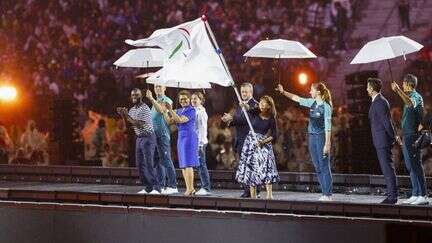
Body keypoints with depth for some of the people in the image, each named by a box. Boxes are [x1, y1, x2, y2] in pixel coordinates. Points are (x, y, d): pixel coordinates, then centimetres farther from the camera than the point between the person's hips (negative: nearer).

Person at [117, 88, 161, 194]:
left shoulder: (145, 109, -14)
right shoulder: (132, 109, 12)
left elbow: (140, 125, -21)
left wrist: (128, 117, -22)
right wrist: (123, 115, -5)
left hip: (148, 137, -9)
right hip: (139, 138, 9)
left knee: (149, 164, -12)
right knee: (140, 164, 6)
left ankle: (156, 188, -12)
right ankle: (148, 187, 10)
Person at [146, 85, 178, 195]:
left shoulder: (167, 100, -3)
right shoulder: (155, 101, 22)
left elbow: (161, 110, -25)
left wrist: (152, 99, -32)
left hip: (163, 133, -8)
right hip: (154, 133, 8)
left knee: (166, 160, -11)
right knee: (158, 161, 8)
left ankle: (173, 186, -11)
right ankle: (161, 185, 12)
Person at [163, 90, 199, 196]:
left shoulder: (191, 110, -6)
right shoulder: (179, 111, 17)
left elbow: (180, 120, -18)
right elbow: (169, 121, 12)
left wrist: (171, 110, -21)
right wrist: (164, 111, 1)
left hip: (189, 137, -9)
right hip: (181, 137, 9)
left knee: (188, 164, -13)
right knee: (183, 164, 7)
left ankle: (191, 188, -14)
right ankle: (189, 188, 10)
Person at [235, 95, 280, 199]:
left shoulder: (271, 119, -4)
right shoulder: (255, 113, -2)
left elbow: (274, 136, -4)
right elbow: (249, 110, -24)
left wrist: (264, 141, -17)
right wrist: (245, 106, -46)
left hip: (264, 144, -2)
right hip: (251, 142, 2)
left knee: (266, 167, -12)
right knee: (251, 168, 2)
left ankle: (269, 195, -16)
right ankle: (253, 195, 7)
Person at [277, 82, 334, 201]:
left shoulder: (326, 107, -13)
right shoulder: (312, 103, 8)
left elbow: (328, 127, -15)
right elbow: (297, 98, 20)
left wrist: (327, 144, -18)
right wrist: (283, 92, 16)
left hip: (322, 137, -8)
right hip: (312, 137, 8)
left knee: (324, 167, -6)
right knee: (317, 167, 7)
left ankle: (328, 194, -4)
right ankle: (325, 193, 11)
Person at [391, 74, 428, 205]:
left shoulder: (416, 96, -12)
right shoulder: (409, 97, 19)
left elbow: (411, 104, -37)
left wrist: (398, 91, -44)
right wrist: (401, 135, 28)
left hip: (413, 136, -10)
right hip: (406, 137, 10)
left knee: (416, 166, -11)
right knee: (410, 167, 11)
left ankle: (423, 195, -11)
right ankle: (415, 195, 15)